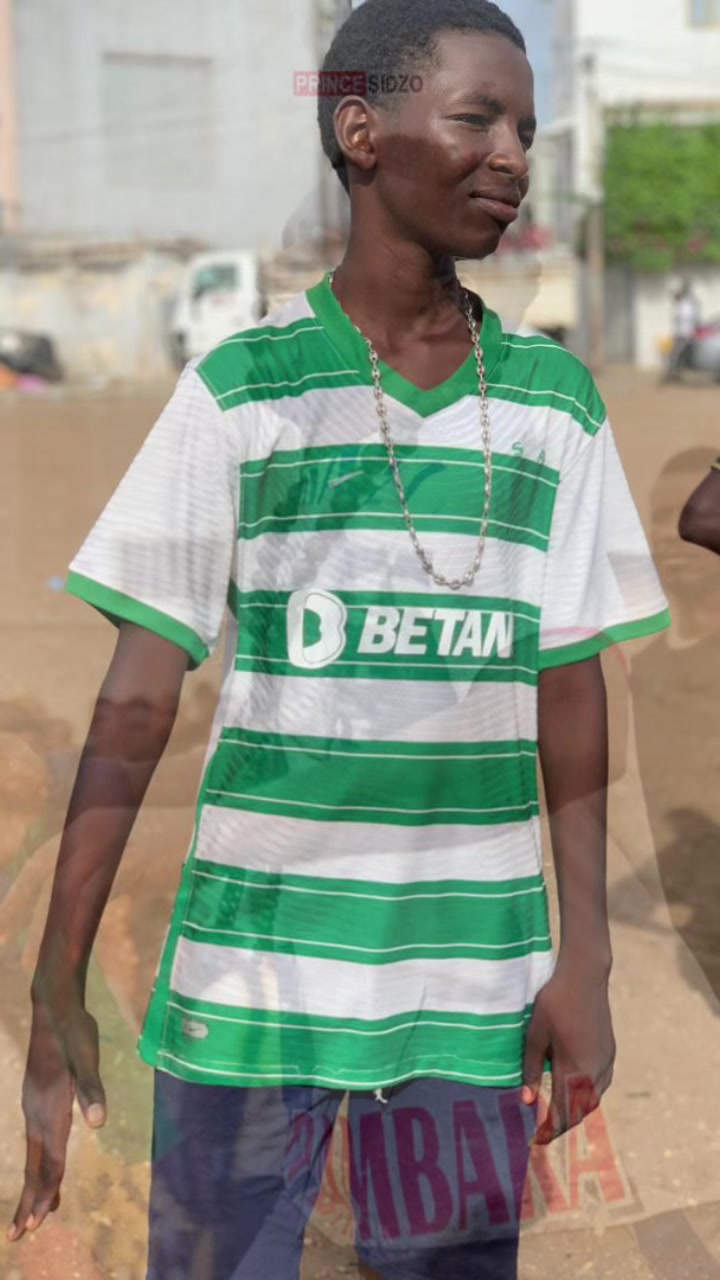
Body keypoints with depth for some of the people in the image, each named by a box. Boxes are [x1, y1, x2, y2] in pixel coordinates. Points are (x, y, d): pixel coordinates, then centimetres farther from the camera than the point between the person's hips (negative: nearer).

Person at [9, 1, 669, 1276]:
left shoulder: (556, 403, 4)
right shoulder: (240, 392, -3)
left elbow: (569, 689, 7)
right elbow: (136, 705, -4)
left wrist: (585, 959, 4)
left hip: (476, 977, 2)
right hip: (250, 967, -2)